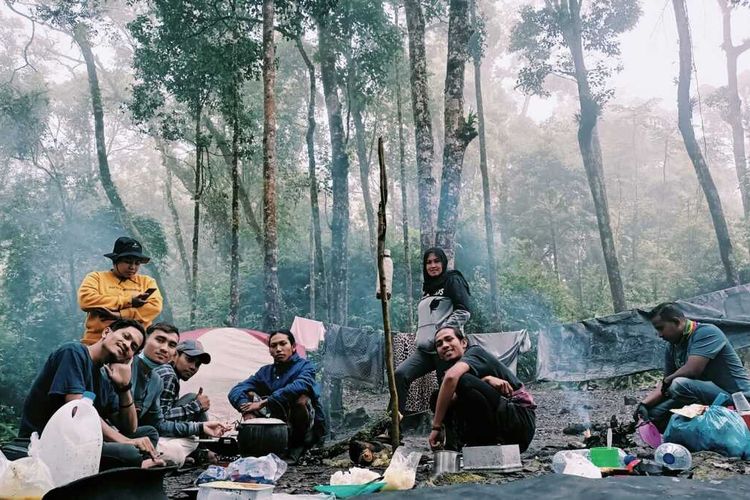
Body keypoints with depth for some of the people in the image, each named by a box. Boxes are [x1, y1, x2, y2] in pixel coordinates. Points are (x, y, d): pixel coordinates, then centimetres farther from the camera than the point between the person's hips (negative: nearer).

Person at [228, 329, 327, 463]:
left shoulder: (304, 366, -10)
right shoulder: (266, 372, 7)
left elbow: (299, 386, -34)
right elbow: (236, 391, -3)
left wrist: (263, 403, -33)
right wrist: (247, 410, -25)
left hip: (309, 429, -4)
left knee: (301, 398, -34)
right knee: (249, 395, -6)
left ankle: (297, 448, -13)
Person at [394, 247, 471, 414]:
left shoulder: (453, 280, 3)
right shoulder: (427, 288, 26)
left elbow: (464, 312, -9)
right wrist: (420, 338, 14)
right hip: (424, 349, 7)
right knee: (400, 374, -12)